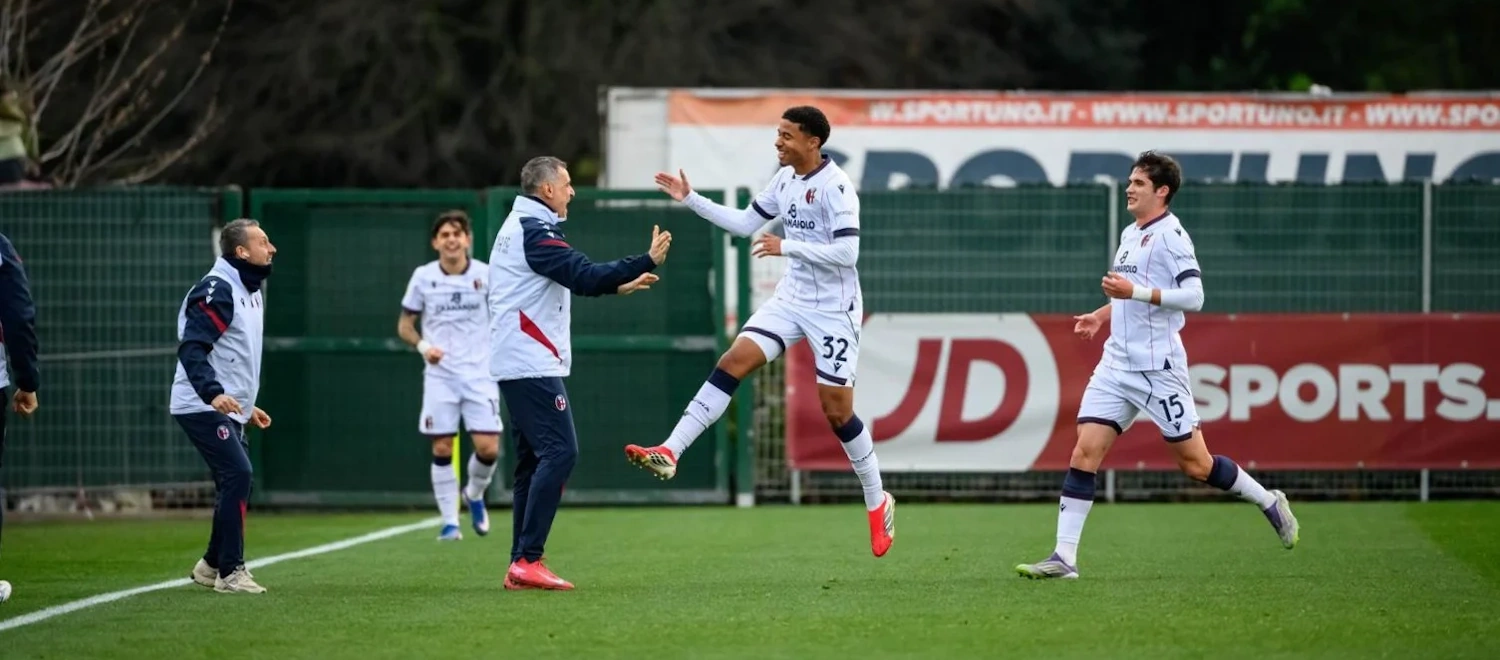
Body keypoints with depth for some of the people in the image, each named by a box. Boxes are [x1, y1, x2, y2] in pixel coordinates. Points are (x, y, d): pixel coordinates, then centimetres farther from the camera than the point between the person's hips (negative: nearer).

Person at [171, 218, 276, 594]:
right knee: (238, 475, -16)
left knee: (236, 482, 10)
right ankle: (230, 572, -12)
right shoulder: (217, 291, -15)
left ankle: (212, 565, 22)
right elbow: (191, 349, -23)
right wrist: (213, 393, -35)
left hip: (226, 408, 10)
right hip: (202, 407, -10)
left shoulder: (250, 292, 16)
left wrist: (248, 406, 25)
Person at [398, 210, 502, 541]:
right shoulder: (423, 277, 0)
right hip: (440, 375, 0)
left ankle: (474, 494, 23)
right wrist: (423, 345, -11)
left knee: (488, 448, -8)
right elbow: (405, 324, 8)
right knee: (442, 449, -3)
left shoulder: (486, 275, -2)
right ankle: (449, 522, 7)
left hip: (480, 374, 0)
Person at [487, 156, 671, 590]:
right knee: (559, 452, -13)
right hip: (532, 364, -10)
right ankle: (527, 560, -17)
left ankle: (520, 566, 10)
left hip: (517, 365, 10)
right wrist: (647, 261, -18)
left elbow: (567, 280, 27)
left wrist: (618, 285, 26)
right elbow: (583, 276, -23)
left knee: (534, 458, 11)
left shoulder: (520, 228, 18)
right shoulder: (535, 232, -14)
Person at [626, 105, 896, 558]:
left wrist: (787, 247, -23)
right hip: (791, 299, 7)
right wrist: (691, 199, 11)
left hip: (833, 310, -7)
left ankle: (877, 504, 15)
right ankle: (670, 453, -17)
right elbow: (744, 223, 17)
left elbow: (847, 252, -24)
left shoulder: (836, 186, -18)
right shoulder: (785, 178, 7)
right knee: (733, 361, -11)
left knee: (837, 410, -3)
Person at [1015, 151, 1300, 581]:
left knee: (1195, 464, -2)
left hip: (1158, 366, -8)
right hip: (1117, 364, 8)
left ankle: (1269, 503, 21)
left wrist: (1135, 291, -23)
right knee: (1084, 454, -5)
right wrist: (1102, 314, 18)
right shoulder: (1130, 235, 17)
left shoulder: (1170, 234, -10)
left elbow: (1193, 296, -19)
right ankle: (1064, 557, -8)